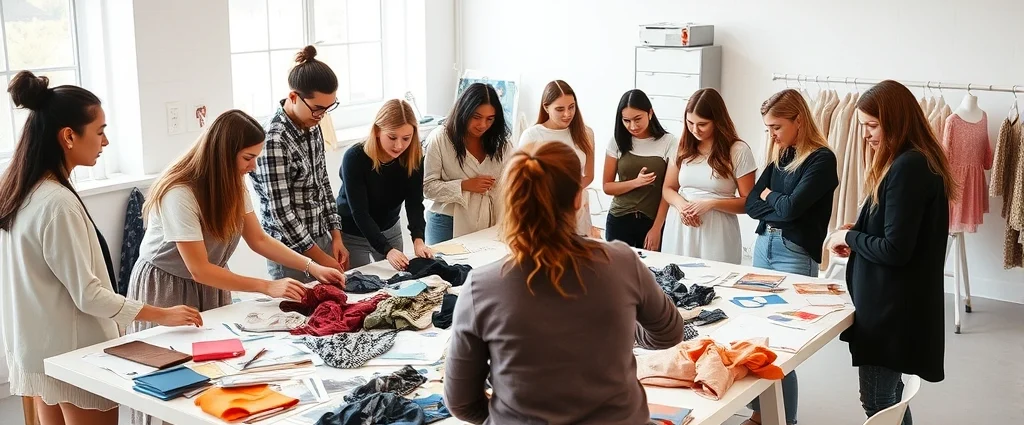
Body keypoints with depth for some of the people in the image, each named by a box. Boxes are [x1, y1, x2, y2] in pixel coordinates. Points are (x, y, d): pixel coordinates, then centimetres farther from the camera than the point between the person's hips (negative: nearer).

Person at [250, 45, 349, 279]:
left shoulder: (313, 127, 3)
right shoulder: (273, 139, -21)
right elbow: (280, 212, -20)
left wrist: (336, 237, 6)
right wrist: (320, 259, -15)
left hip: (322, 240, 7)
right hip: (292, 252, -7)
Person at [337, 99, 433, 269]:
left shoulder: (414, 157, -16)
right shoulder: (355, 158, -27)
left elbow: (414, 202, -19)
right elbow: (359, 212, -29)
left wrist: (418, 239, -37)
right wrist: (387, 250, -39)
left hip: (389, 230, 4)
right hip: (353, 234, -4)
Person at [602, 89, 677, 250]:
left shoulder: (669, 142, -6)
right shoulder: (617, 142, 0)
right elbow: (607, 186, 1)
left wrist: (656, 228, -9)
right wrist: (636, 182, -16)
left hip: (653, 221, -1)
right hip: (619, 220, 1)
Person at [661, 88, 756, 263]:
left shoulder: (738, 151, -6)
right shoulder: (682, 147, 7)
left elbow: (748, 202, -5)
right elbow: (668, 188, 14)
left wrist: (711, 204, -18)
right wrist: (680, 203, -8)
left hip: (716, 233, -4)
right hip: (680, 230, 4)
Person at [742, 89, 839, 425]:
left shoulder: (822, 159, -11)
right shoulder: (780, 156, 11)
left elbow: (791, 207, -20)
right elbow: (752, 205, 6)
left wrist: (770, 196, -1)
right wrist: (780, 206, -11)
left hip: (796, 255, -7)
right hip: (763, 245, 7)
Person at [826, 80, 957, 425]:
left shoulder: (907, 168, -21)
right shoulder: (920, 163, 11)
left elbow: (895, 250, -23)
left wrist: (849, 237, -7)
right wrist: (859, 233, 6)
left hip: (891, 307, -10)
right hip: (897, 302, 10)